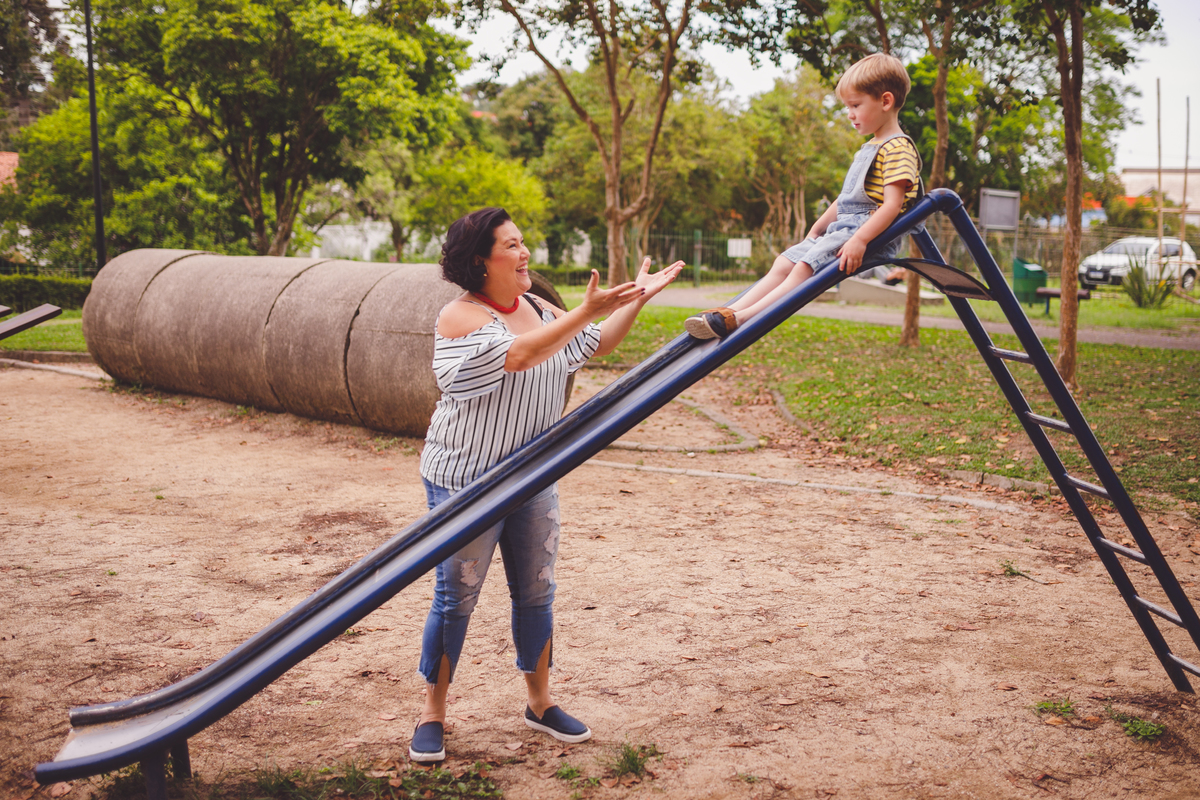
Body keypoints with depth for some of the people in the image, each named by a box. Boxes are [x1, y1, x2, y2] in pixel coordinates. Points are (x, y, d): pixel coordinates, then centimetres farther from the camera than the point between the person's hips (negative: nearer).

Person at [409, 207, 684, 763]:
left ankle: (540, 702, 27)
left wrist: (637, 300, 4)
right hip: (466, 481, -7)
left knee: (536, 593, 12)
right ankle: (432, 713, 14)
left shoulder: (535, 308, 8)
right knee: (456, 598, 0)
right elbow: (519, 355, -30)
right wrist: (586, 312, -32)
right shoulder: (460, 317, -15)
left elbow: (596, 345, 16)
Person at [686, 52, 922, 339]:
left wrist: (859, 241, -31)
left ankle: (742, 317, -34)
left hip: (870, 232, -10)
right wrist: (817, 229, 25)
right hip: (842, 229, 10)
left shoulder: (897, 149, -11)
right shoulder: (867, 149, 23)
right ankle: (732, 310, -11)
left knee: (804, 267, -24)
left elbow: (892, 205, -22)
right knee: (784, 262, -2)